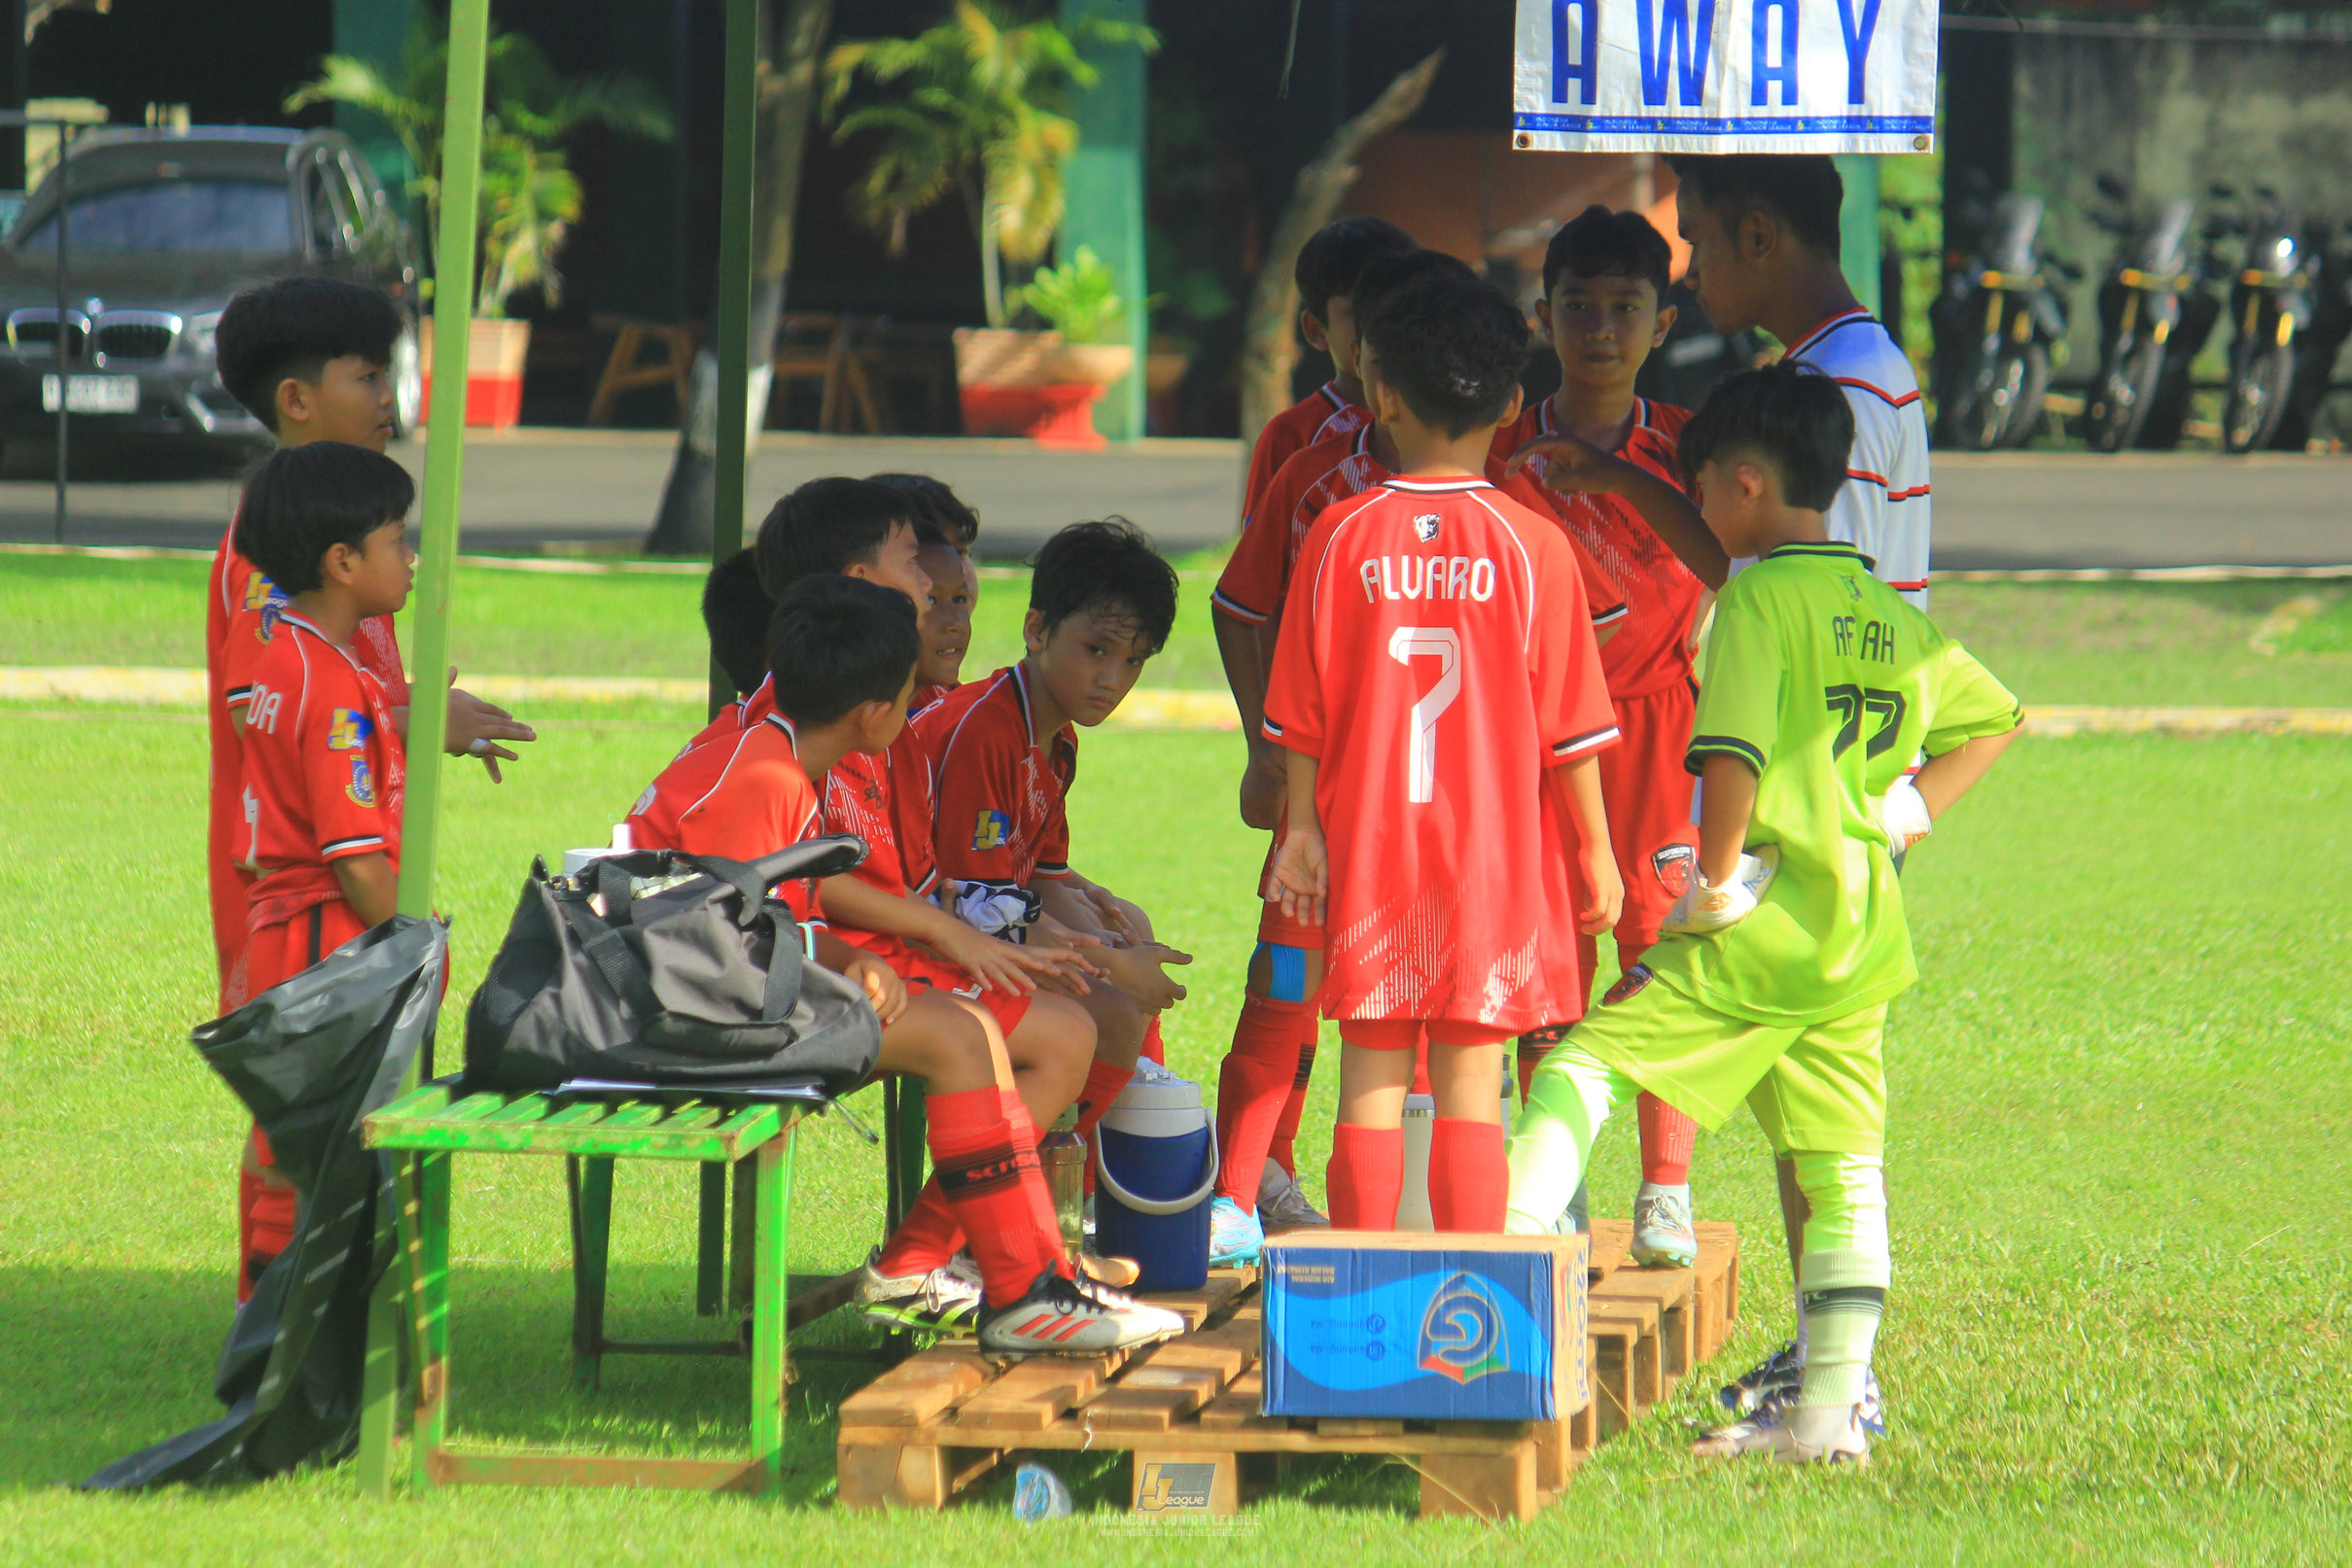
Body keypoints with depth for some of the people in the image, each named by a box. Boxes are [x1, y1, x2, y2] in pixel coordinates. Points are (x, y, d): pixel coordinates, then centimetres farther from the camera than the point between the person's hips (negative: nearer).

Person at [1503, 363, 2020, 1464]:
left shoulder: (1759, 598, -9)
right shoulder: (1894, 619, 15)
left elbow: (1734, 758, -20)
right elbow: (1994, 716, 30)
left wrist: (1713, 885, -9)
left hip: (1763, 920, -7)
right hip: (1861, 929, 7)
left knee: (1584, 1062, -2)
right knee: (1842, 1168, 6)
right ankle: (1832, 1407, 6)